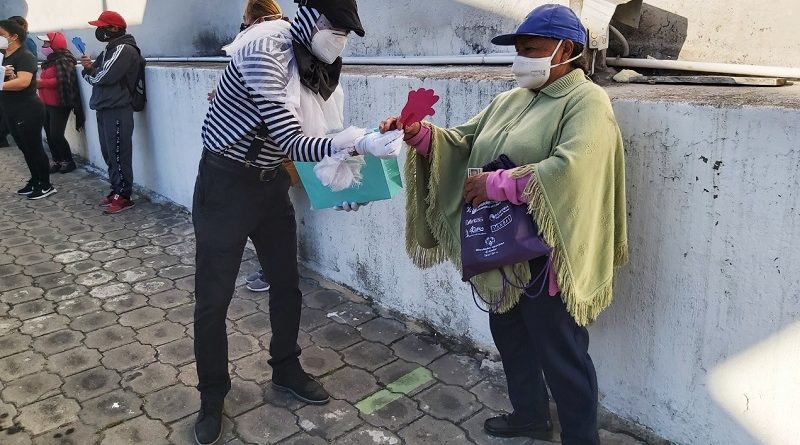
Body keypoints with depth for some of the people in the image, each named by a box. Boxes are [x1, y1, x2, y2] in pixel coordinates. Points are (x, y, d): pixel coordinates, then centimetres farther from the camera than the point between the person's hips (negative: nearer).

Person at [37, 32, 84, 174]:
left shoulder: (63, 61, -13)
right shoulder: (50, 61, 17)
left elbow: (61, 81, -26)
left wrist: (40, 82, -21)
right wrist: (38, 82, 6)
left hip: (59, 105, -10)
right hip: (47, 104, 10)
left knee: (56, 135, -10)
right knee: (49, 135, 9)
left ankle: (69, 161, 4)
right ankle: (57, 160, 17)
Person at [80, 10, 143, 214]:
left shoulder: (125, 50, -11)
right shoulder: (109, 50, 19)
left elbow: (104, 77, -19)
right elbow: (95, 76, 17)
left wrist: (90, 70, 2)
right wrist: (89, 67, -5)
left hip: (118, 112, -10)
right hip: (104, 110, 10)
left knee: (119, 155, -6)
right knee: (109, 154, 13)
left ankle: (124, 196, 0)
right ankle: (116, 190, 23)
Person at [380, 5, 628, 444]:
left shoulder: (587, 102, -13)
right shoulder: (510, 100, 12)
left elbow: (568, 170, -30)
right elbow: (463, 141, 8)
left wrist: (493, 184, -25)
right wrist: (420, 134, -11)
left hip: (547, 255, -8)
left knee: (559, 353, 6)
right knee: (509, 336, 22)